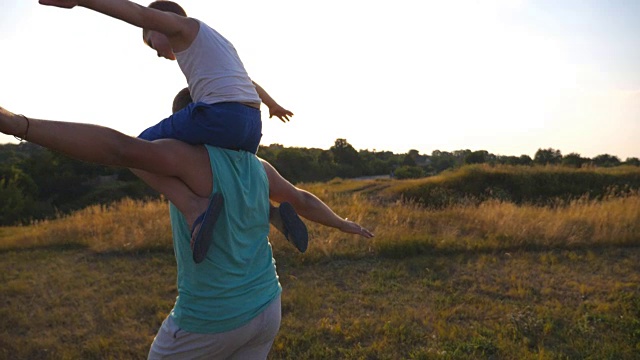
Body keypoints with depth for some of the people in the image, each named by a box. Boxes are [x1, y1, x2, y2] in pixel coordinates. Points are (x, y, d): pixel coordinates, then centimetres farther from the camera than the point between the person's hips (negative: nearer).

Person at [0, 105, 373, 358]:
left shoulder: (192, 157, -18)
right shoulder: (259, 167, 4)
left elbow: (116, 147, -34)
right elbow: (303, 200, 17)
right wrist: (343, 223, 33)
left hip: (210, 319, -6)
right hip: (265, 308, 7)